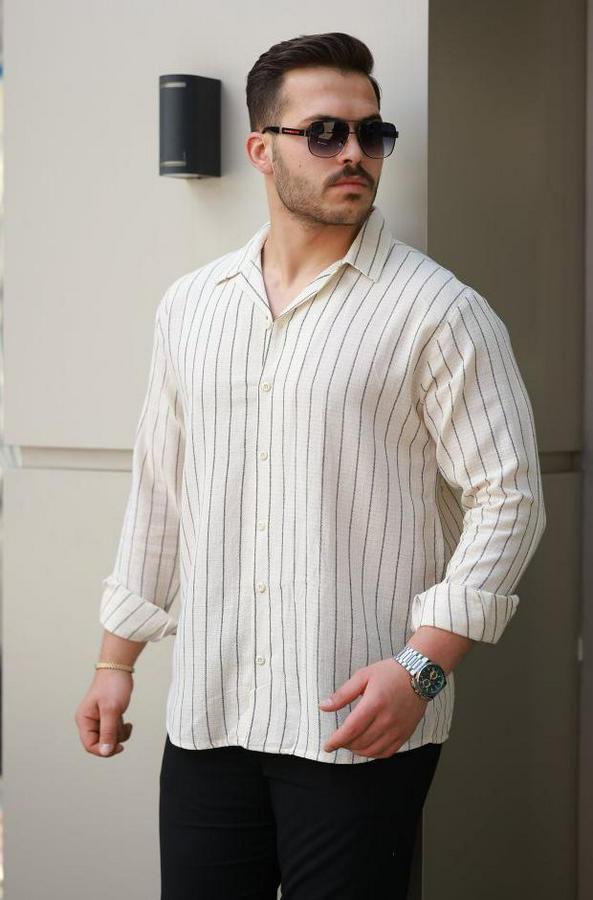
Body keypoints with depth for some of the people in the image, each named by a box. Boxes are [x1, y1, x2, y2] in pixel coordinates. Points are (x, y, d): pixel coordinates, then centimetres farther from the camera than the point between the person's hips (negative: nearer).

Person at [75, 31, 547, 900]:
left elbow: (507, 498, -7)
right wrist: (117, 662, 16)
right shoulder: (191, 305, 10)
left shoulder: (441, 313, -5)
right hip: (206, 716, 4)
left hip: (360, 726, -4)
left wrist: (422, 665, -16)